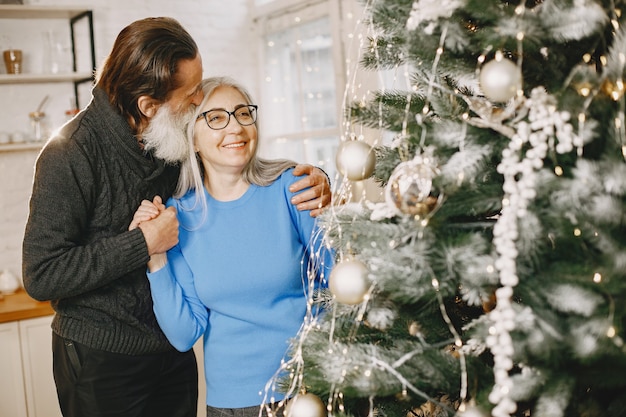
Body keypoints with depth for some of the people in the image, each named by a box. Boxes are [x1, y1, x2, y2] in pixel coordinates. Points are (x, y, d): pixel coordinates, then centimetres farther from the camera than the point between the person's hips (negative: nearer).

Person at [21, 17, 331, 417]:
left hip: (174, 348, 6)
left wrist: (311, 181, -12)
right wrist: (144, 244, -26)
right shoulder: (71, 155, -21)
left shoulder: (180, 137, -3)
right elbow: (41, 275, -23)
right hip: (102, 358, -5)